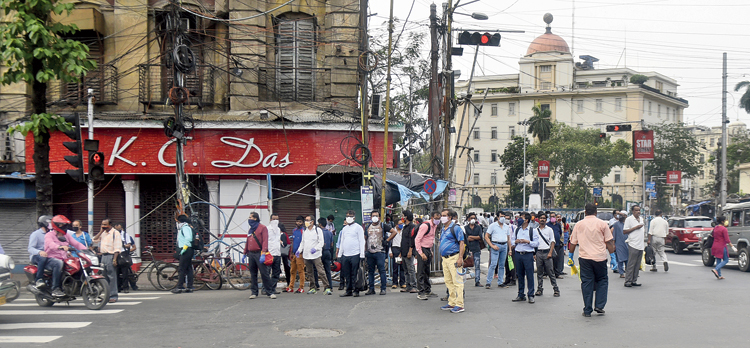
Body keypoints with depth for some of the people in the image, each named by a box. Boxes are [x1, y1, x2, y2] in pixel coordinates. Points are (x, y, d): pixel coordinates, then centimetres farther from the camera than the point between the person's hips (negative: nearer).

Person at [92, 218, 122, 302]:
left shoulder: (115, 233, -6)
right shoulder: (103, 233, 18)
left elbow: (117, 248, -11)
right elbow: (94, 240, 13)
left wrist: (115, 259, -20)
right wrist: (101, 231, 5)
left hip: (111, 256, -8)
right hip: (103, 256, 8)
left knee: (112, 277, -7)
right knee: (105, 277, 10)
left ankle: (113, 296, -6)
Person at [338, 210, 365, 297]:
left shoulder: (358, 227, 1)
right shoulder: (344, 228, 19)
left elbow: (361, 241, -4)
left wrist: (362, 255, -11)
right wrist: (339, 254, 15)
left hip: (355, 255, -6)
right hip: (345, 255, 6)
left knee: (355, 274, -4)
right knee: (347, 274, 6)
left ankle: (356, 291, 2)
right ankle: (348, 291, 13)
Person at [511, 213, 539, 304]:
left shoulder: (533, 230, 0)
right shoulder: (517, 229, 13)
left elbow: (537, 243, -2)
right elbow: (512, 241, 20)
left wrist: (528, 241, -14)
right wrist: (515, 241, -2)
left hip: (528, 254, -4)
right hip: (518, 254, 4)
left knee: (530, 275, -4)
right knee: (520, 275, 9)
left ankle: (531, 295, 3)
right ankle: (521, 295, 17)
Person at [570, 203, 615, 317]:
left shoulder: (578, 225, 5)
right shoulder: (602, 224, 2)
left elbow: (573, 243, 9)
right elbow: (609, 242, 1)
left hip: (584, 257, 1)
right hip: (600, 257, -1)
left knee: (586, 282, 5)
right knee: (602, 280, 16)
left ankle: (587, 310, 5)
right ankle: (599, 305, 6)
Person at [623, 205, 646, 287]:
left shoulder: (641, 219, 18)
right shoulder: (629, 219, -6)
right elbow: (624, 231, -11)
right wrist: (636, 227, -15)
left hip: (641, 245, 7)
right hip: (633, 245, -7)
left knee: (637, 264, 8)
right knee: (631, 264, -7)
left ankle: (634, 280, 13)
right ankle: (628, 281, -3)